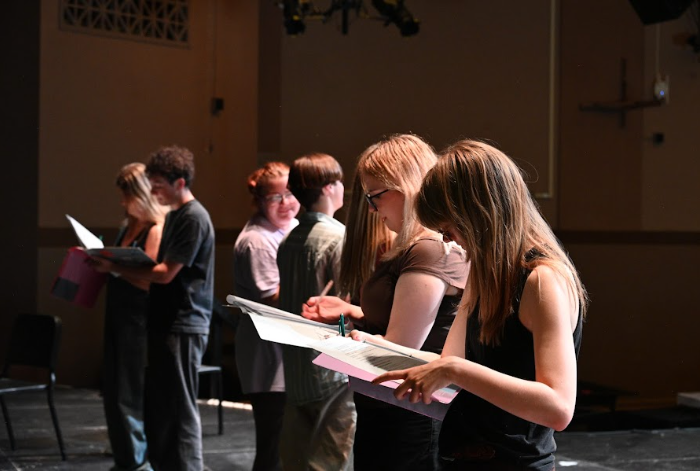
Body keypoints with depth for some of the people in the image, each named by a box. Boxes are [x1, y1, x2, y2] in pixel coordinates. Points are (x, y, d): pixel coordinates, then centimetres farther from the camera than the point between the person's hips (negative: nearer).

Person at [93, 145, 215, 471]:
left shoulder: (193, 218, -14)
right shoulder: (173, 216, 16)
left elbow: (165, 273, -17)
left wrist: (116, 268, -12)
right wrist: (117, 264, 6)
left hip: (183, 326, -10)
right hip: (166, 323, 10)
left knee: (179, 409, -4)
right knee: (157, 406, 13)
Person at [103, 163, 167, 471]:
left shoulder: (157, 230, -13)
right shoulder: (129, 225, 14)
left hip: (139, 320, -9)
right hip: (118, 315, 9)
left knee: (129, 395, -2)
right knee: (113, 391, 14)